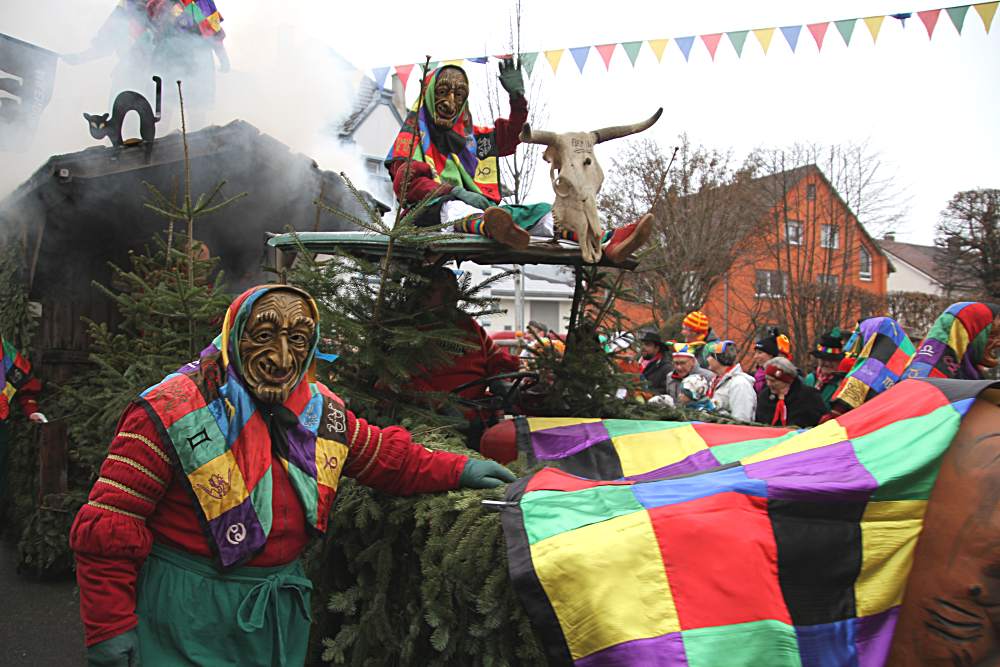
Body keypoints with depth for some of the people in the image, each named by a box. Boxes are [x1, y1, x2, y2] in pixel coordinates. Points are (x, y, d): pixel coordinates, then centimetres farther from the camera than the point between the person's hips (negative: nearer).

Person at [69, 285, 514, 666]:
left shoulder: (322, 410, 2)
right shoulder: (173, 411, -16)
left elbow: (379, 455, 21)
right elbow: (108, 527, -16)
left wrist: (456, 470, 14)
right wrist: (109, 629, -17)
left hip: (281, 613, 6)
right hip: (188, 624, -5)